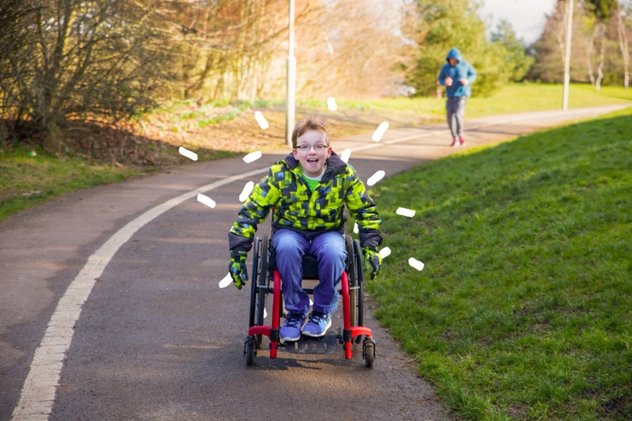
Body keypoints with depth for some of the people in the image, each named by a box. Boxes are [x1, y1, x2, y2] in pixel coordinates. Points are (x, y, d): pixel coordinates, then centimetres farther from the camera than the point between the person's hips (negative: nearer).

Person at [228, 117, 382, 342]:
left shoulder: (344, 175, -11)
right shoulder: (280, 175, -14)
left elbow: (366, 211, 3)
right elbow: (251, 210, -10)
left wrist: (371, 247, -9)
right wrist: (238, 252, -16)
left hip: (328, 232, 0)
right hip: (290, 231, 0)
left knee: (332, 252, -35)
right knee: (287, 248, -36)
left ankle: (323, 311, -10)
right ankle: (295, 311, -16)